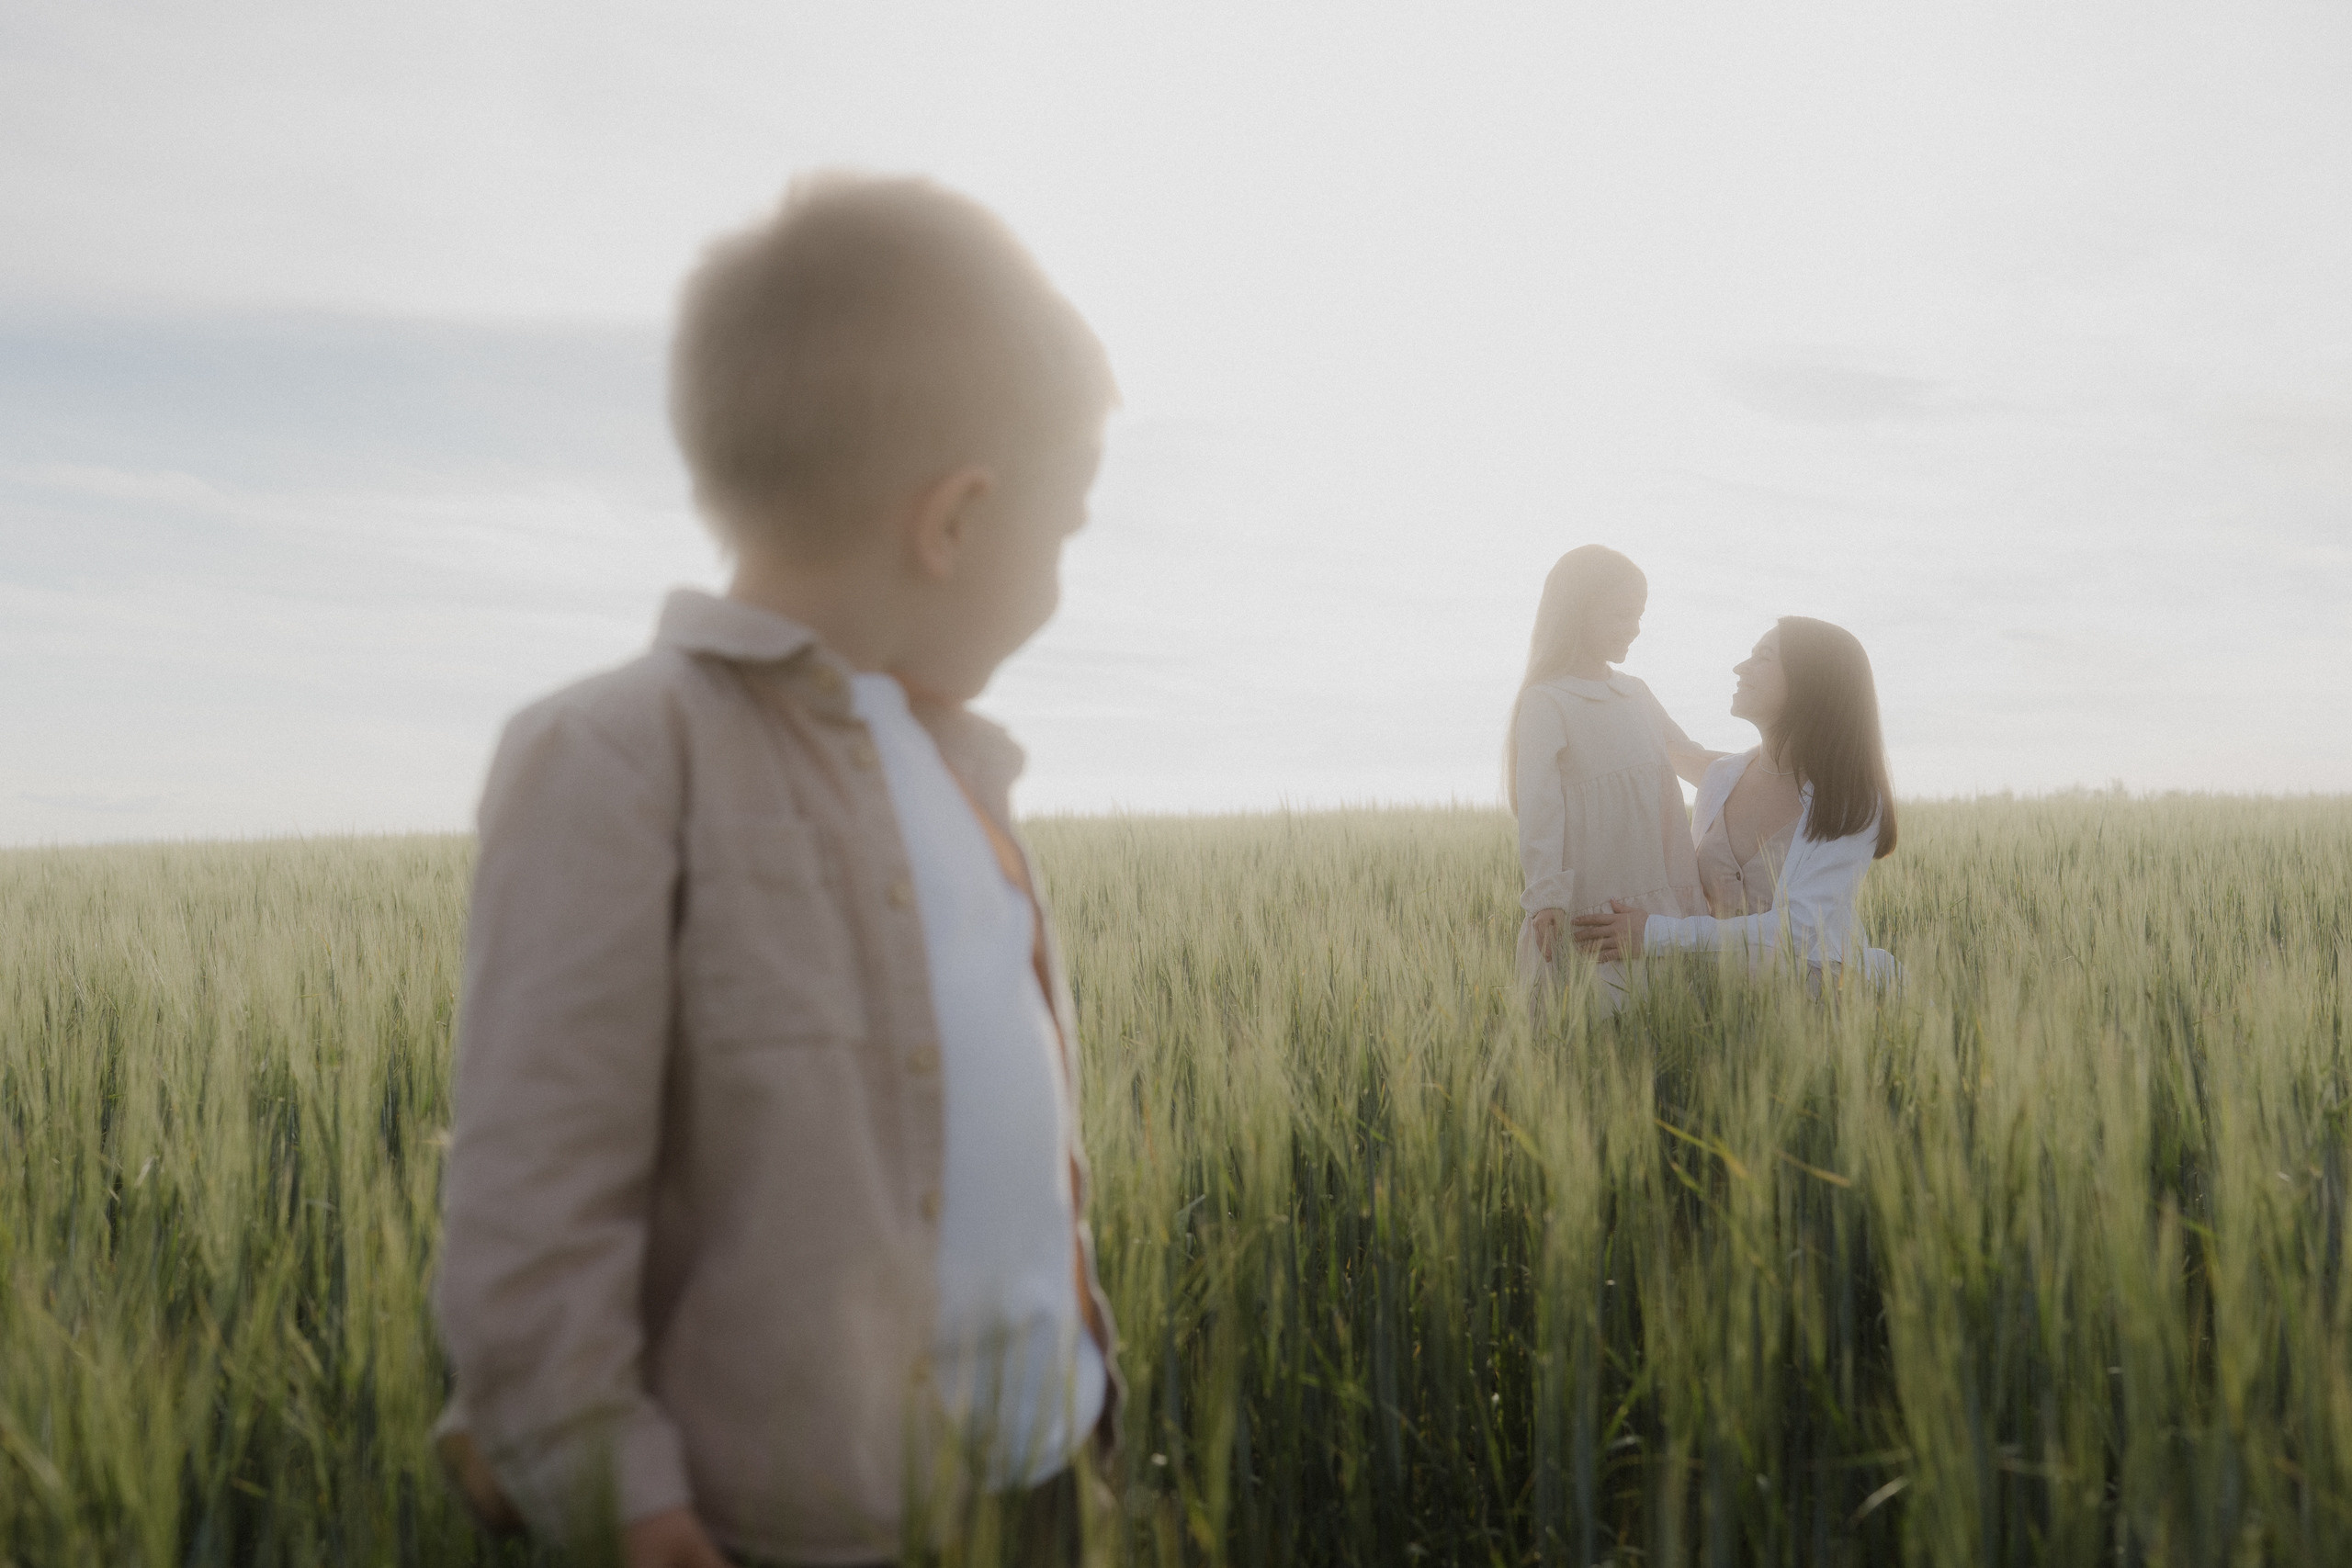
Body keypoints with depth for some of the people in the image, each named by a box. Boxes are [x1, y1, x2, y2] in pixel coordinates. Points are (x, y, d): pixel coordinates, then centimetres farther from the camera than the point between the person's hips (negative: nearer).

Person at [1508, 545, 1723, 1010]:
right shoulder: (1546, 701, -5)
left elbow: (1690, 757, 28)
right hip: (1593, 899, -7)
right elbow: (1538, 806, -13)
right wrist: (1545, 895, -23)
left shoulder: (1635, 694, 16)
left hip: (1661, 897, 7)